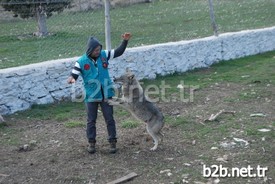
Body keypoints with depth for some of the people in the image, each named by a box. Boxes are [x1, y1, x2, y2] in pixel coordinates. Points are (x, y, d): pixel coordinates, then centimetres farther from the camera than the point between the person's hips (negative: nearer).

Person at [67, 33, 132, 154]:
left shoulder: (104, 55, -2)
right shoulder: (81, 62, -11)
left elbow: (119, 52, 4)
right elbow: (74, 75, -11)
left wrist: (125, 41, -9)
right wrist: (71, 79, -35)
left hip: (106, 94, 2)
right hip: (91, 96, -2)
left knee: (109, 119, 8)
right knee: (91, 120, 11)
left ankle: (112, 142, 20)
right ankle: (91, 142, 27)